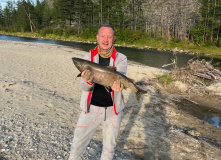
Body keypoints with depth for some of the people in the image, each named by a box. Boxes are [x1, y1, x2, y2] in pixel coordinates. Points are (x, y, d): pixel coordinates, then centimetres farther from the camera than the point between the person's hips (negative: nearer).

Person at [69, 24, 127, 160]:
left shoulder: (121, 59, -4)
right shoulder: (89, 57, -4)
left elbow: (118, 78, -21)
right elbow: (84, 87, -12)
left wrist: (117, 85, -45)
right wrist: (88, 82, -36)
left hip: (113, 109, 1)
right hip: (91, 108, 0)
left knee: (109, 148, 17)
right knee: (77, 147, 6)